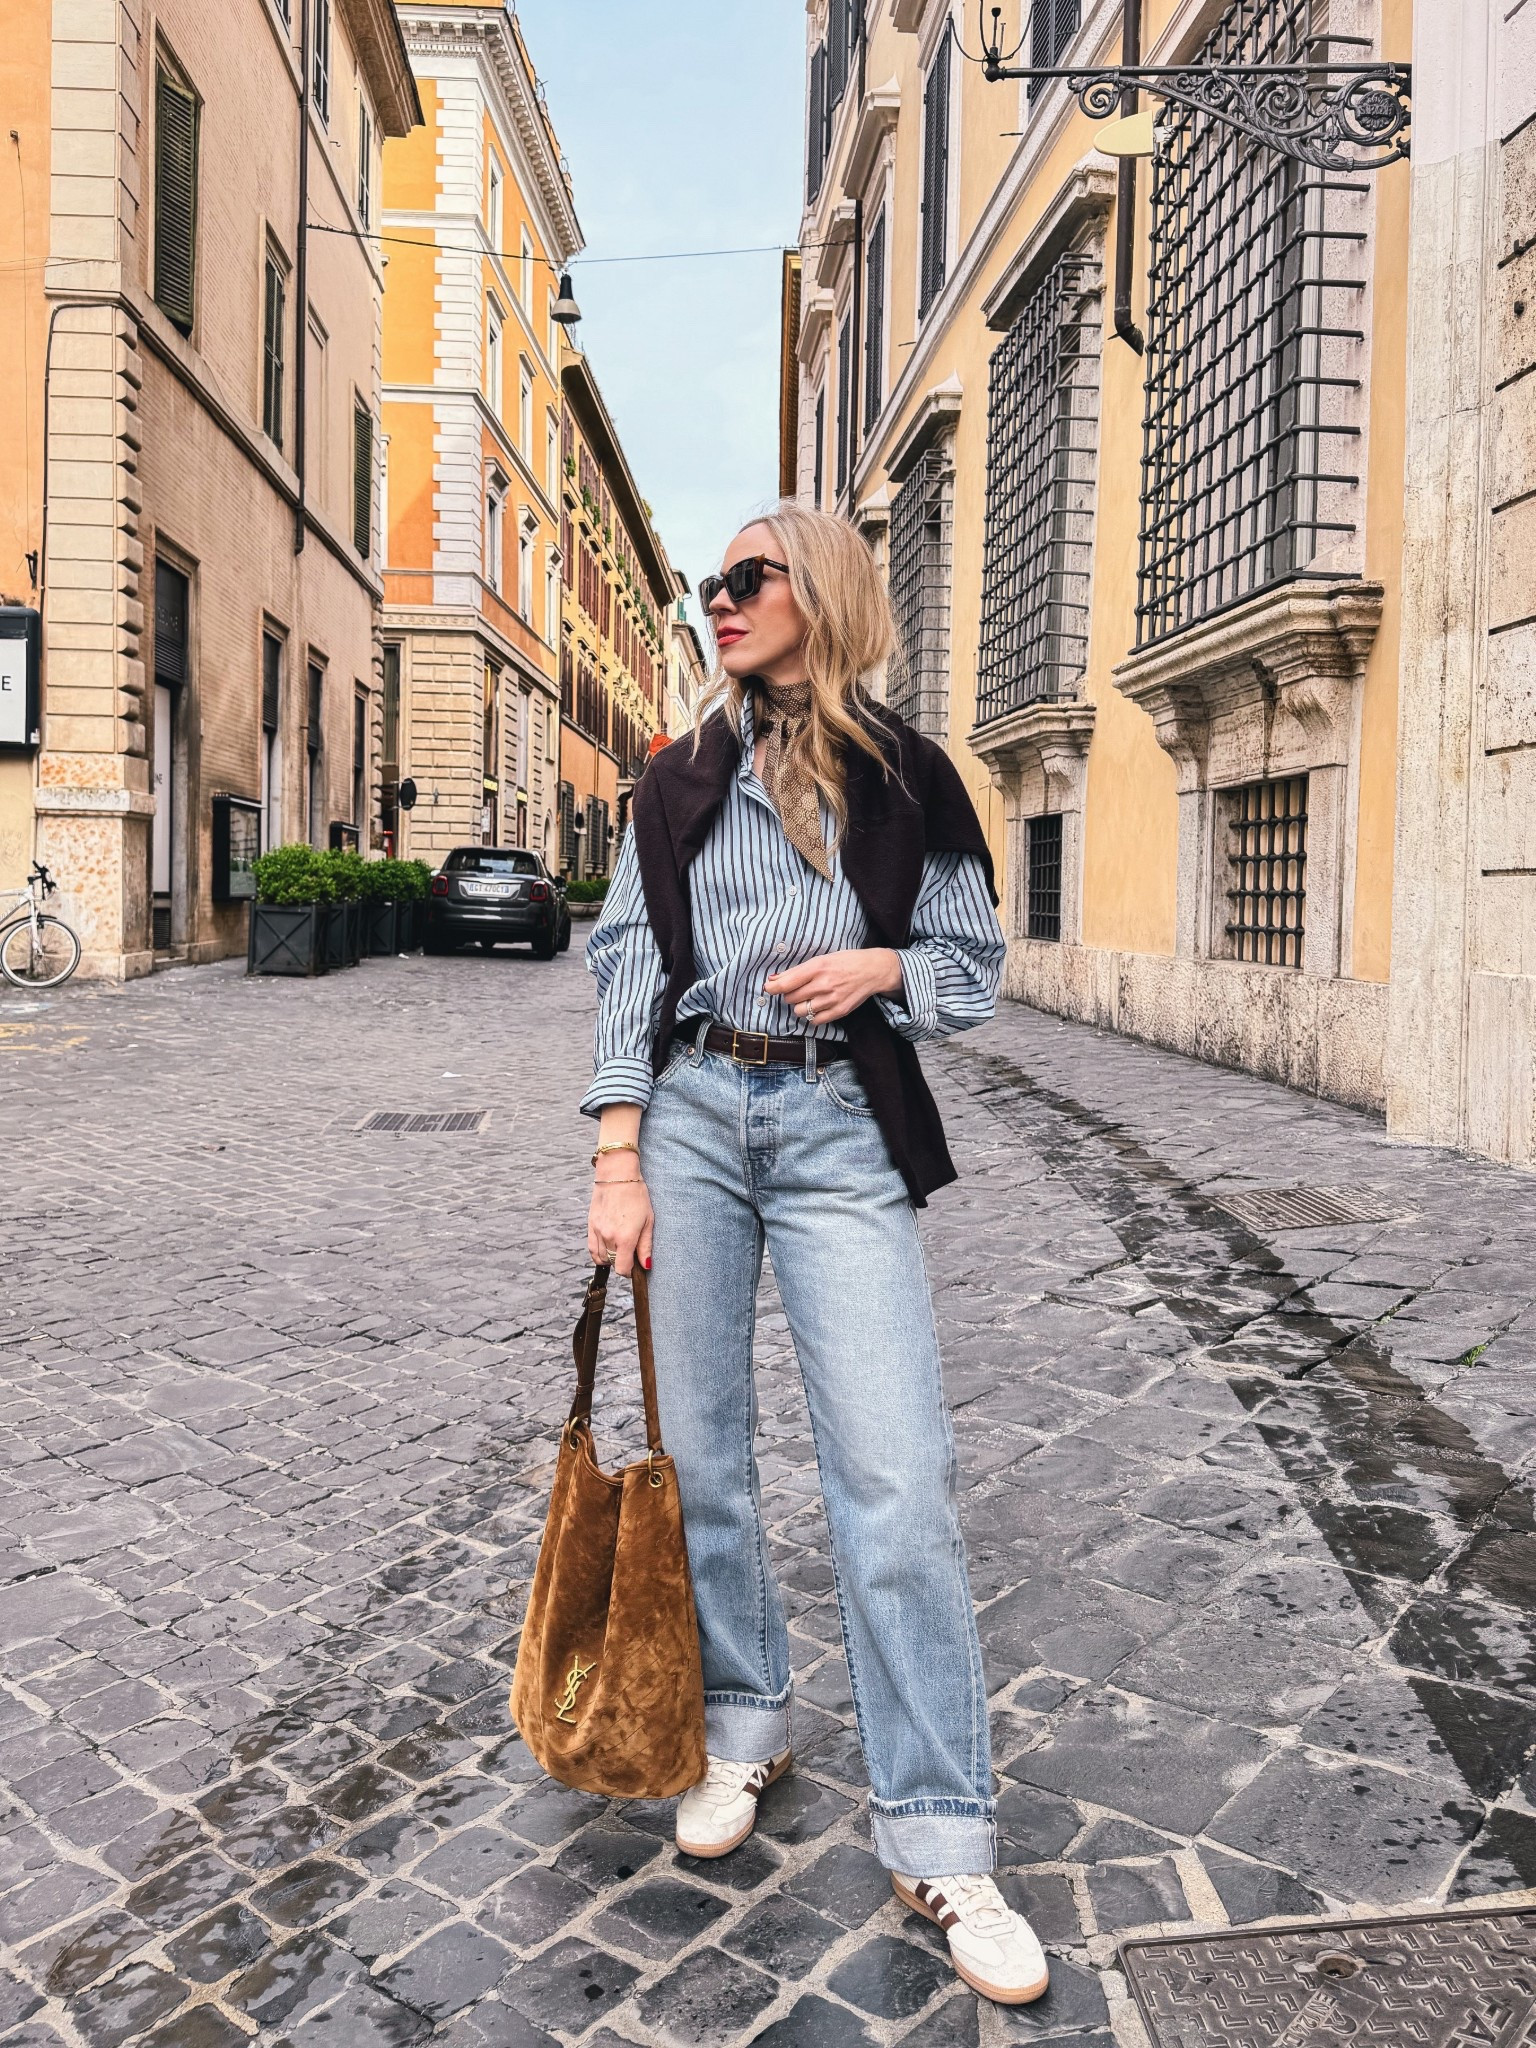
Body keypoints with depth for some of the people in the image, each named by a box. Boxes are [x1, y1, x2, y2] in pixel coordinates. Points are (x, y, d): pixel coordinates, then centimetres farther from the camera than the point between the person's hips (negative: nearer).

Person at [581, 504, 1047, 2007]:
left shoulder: (905, 779, 8)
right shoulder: (679, 782, 12)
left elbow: (974, 958, 12)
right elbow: (628, 970, 5)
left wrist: (878, 965, -9)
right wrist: (619, 1162, -4)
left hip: (842, 1127, -2)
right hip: (691, 1112, 3)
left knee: (895, 1473, -9)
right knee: (698, 1445, 8)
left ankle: (936, 1837, 3)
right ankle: (740, 1725, 30)